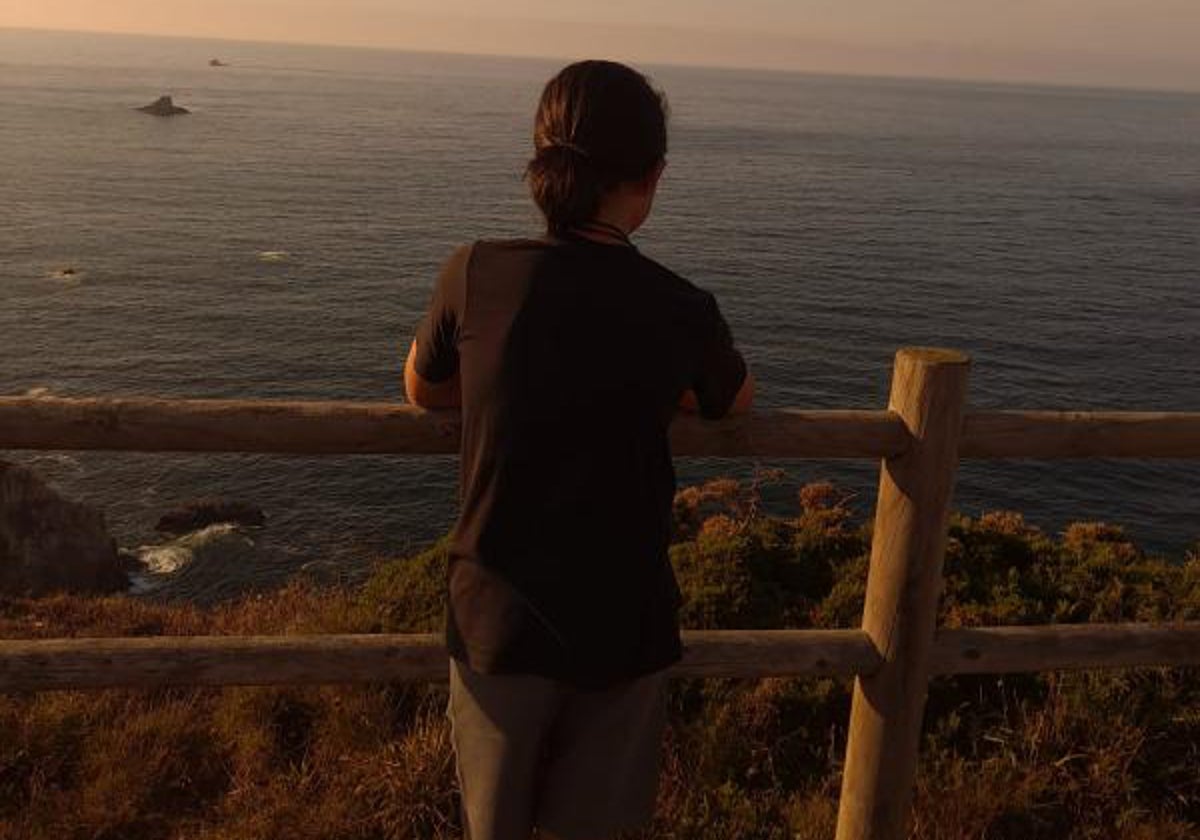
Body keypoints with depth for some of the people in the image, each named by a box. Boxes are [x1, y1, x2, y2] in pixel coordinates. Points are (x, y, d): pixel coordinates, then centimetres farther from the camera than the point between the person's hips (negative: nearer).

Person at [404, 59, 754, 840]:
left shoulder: (477, 274, -11)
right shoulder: (680, 309, -12)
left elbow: (422, 390, 8)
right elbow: (736, 400, 10)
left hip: (498, 617, 1)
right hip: (622, 624, -1)